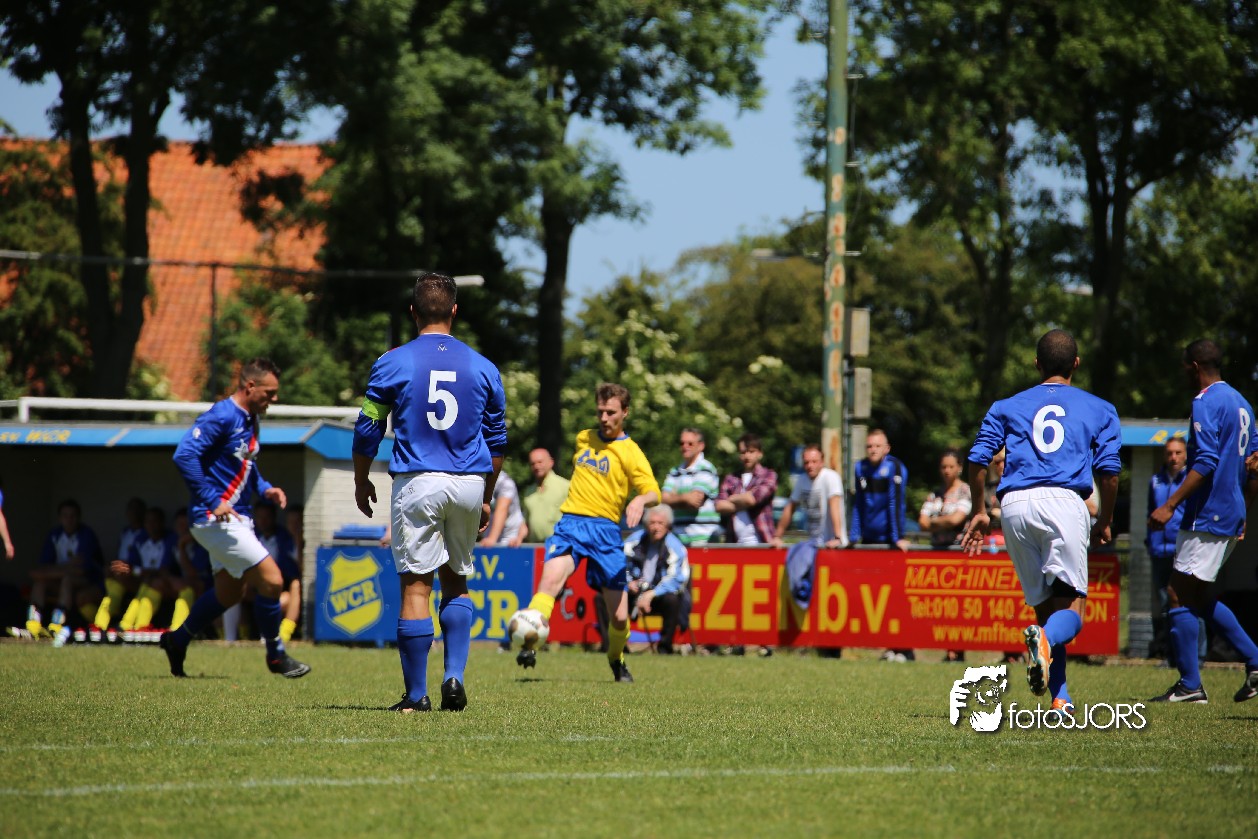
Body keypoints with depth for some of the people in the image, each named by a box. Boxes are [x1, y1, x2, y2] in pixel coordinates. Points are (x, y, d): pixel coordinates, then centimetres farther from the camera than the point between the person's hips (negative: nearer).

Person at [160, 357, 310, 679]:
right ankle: (275, 655, 3)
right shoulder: (222, 416, -17)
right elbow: (184, 456, -24)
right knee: (271, 579, -12)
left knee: (228, 593, 17)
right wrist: (212, 501, -24)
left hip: (236, 518, 10)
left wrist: (264, 489, 8)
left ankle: (177, 641, 34)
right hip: (215, 518, -10)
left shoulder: (250, 420, 13)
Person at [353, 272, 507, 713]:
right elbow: (497, 441, 12)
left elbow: (367, 432, 2)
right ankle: (454, 676, 2)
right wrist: (486, 498, 22)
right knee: (456, 582, 17)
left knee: (416, 587, -2)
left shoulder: (392, 364, -2)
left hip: (417, 484, -3)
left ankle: (416, 694, -2)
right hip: (469, 485, 3)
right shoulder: (483, 367, 7)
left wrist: (361, 481, 18)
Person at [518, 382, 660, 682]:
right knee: (551, 580, -29)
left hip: (605, 530, -2)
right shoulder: (583, 439, 15)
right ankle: (529, 646, -41)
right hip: (571, 522, 2)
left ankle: (616, 661, 30)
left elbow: (654, 493, -12)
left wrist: (640, 500, -33)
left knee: (619, 616, 0)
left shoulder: (630, 453, 0)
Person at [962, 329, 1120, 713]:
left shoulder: (1007, 407, 21)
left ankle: (1060, 700, -2)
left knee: (1043, 604, 9)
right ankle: (1046, 639, -42)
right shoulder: (1099, 409, 18)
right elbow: (1109, 470, 9)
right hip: (1064, 501, -2)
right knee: (1071, 606, -6)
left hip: (1015, 506, 2)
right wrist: (1104, 522, 22)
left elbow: (977, 460, 12)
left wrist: (979, 513, 23)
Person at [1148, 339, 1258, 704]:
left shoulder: (1206, 402, -12)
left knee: (1181, 593, -6)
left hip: (1207, 516, -10)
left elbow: (1206, 463, -22)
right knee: (1198, 597, 17)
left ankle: (1190, 685, -8)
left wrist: (1170, 505, -23)